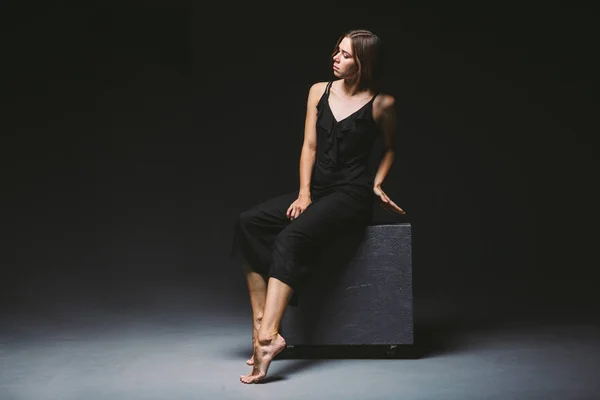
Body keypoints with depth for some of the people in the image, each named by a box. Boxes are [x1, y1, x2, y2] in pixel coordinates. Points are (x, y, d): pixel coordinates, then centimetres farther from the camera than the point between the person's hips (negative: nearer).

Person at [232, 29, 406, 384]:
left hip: (352, 194, -6)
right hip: (317, 189, 6)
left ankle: (268, 337, -39)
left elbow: (391, 148, 17)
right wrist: (304, 192, 0)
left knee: (291, 238, -32)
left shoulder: (382, 104, 0)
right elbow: (310, 146, 10)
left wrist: (377, 185, 4)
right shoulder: (319, 91, 11)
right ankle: (262, 324, -23)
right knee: (249, 224, -18)